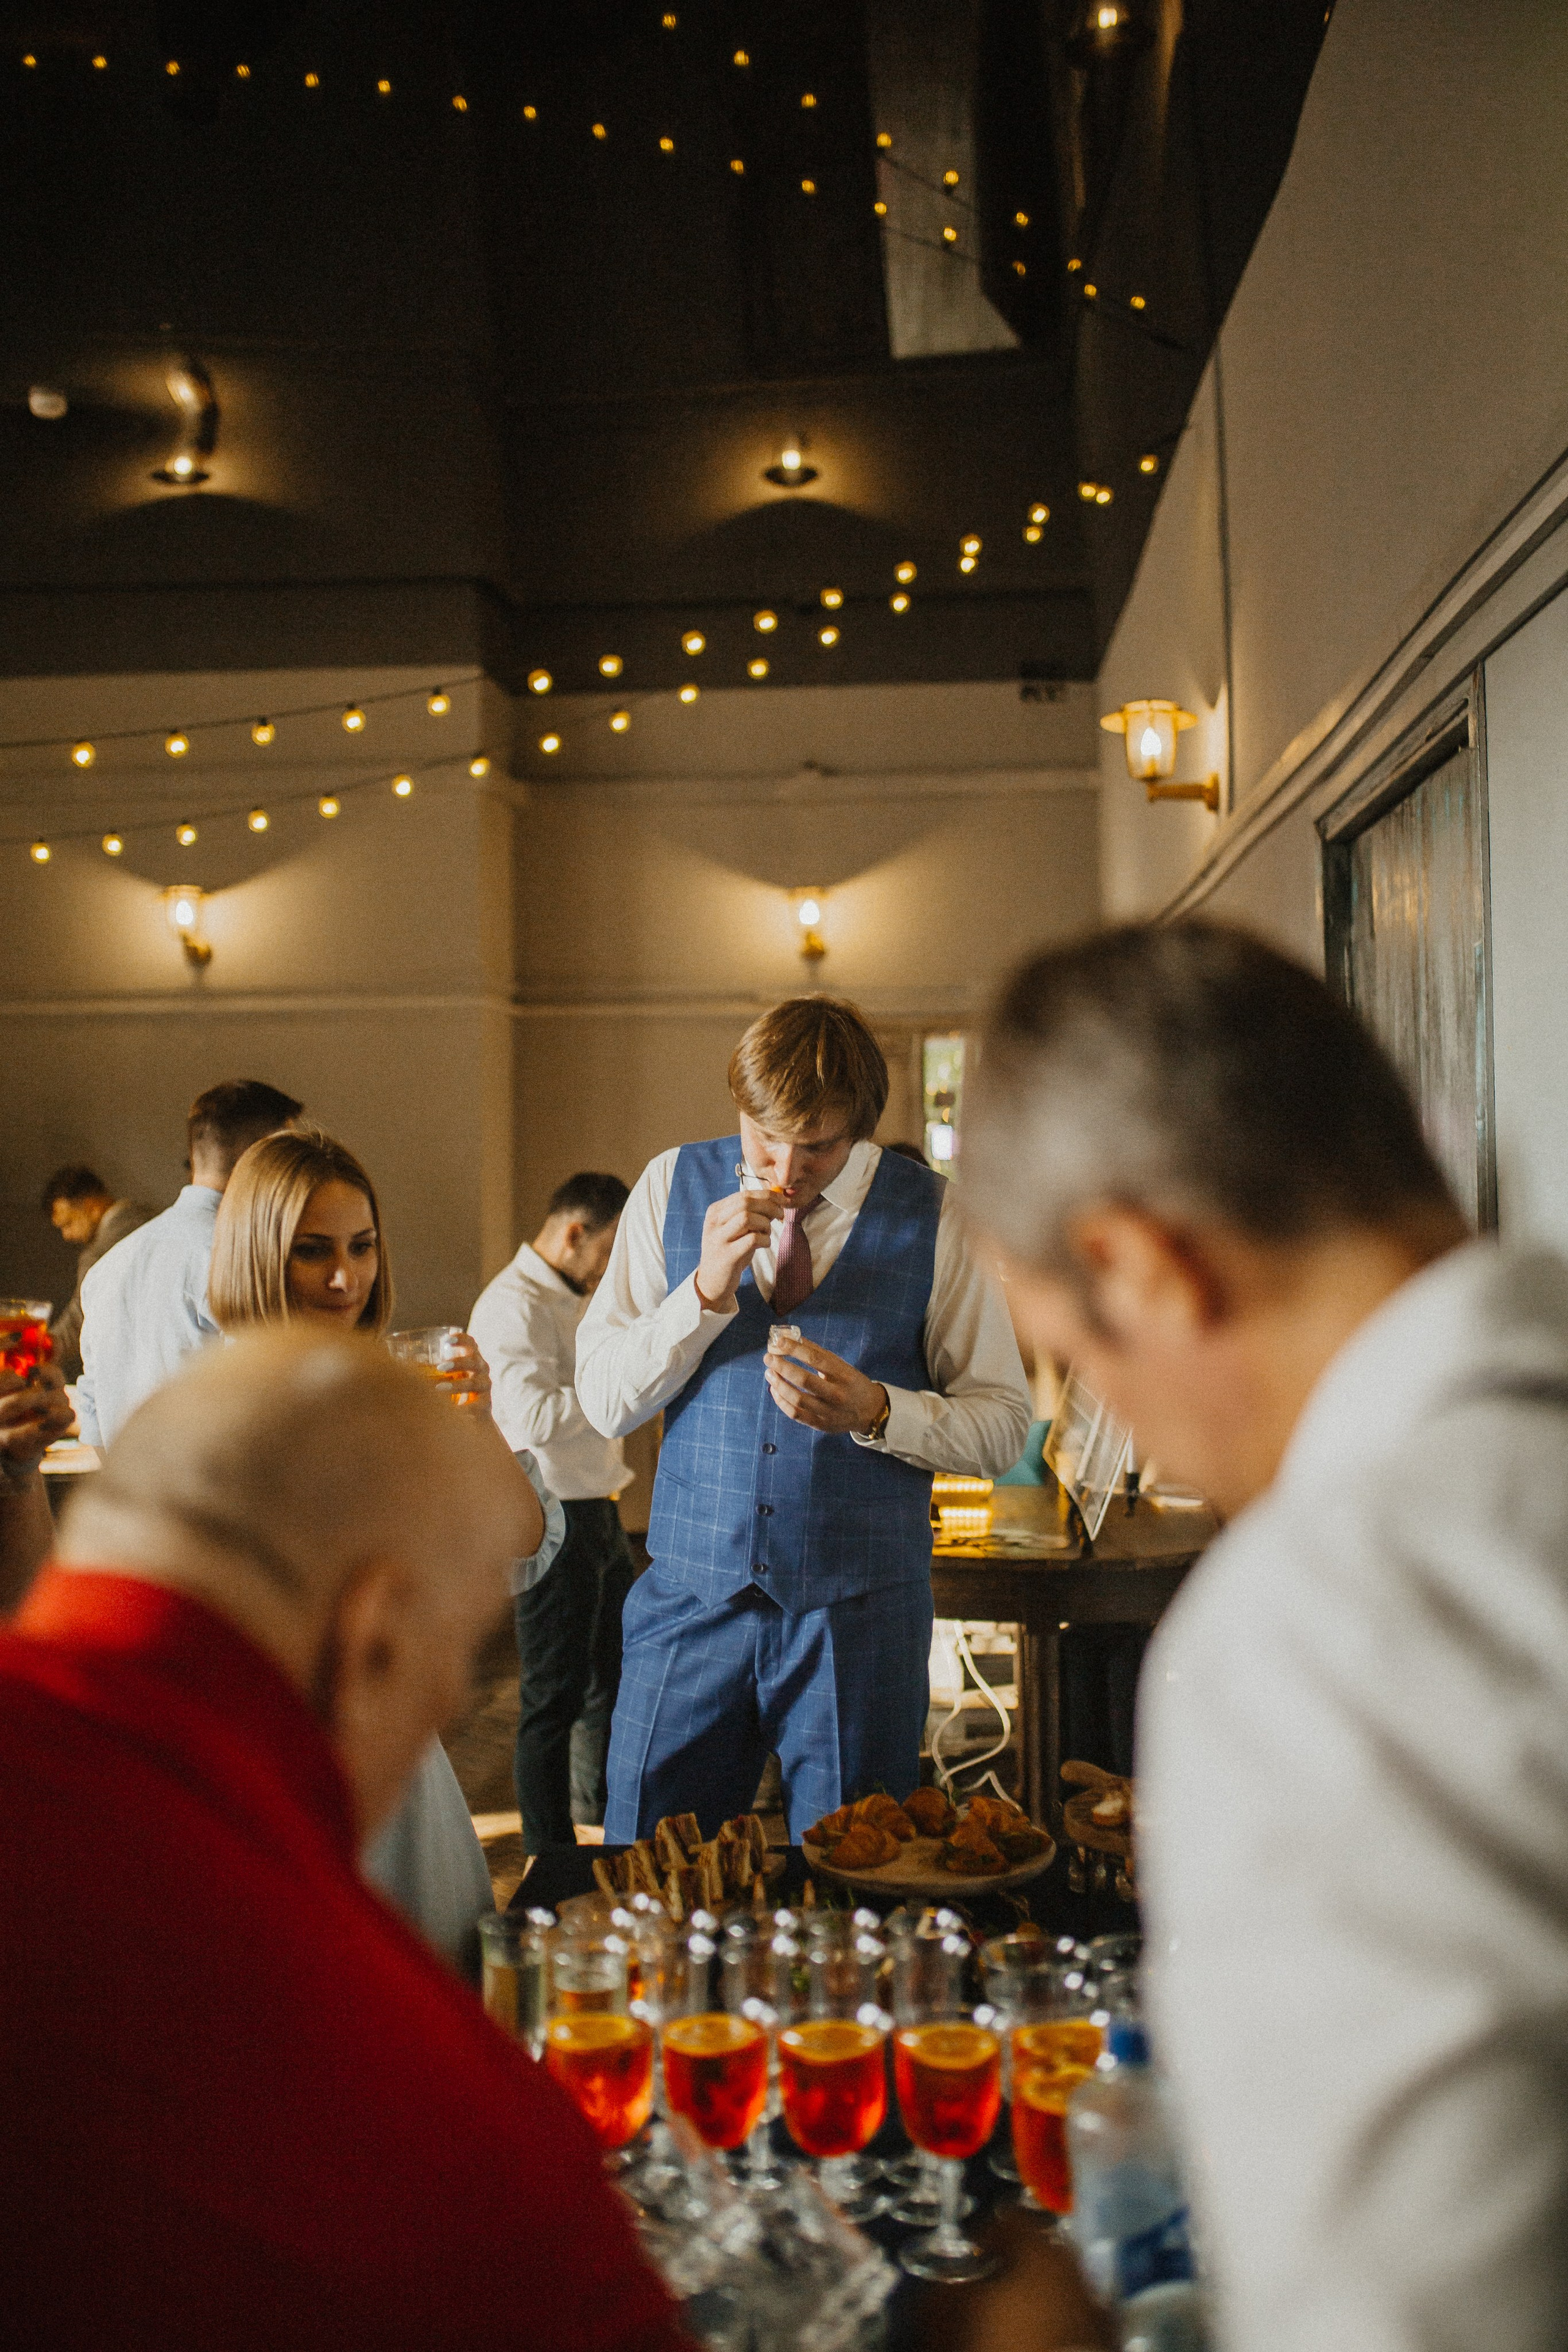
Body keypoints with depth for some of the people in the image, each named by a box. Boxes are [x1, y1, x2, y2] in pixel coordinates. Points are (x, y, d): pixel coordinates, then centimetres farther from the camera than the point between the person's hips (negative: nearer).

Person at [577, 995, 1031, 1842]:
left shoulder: (935, 1218, -5)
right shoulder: (673, 1187, 0)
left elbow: (1003, 1422, -1)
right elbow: (603, 1402, -2)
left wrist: (875, 1412, -18)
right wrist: (708, 1289, -16)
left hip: (860, 1612, -1)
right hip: (692, 1593, 2)